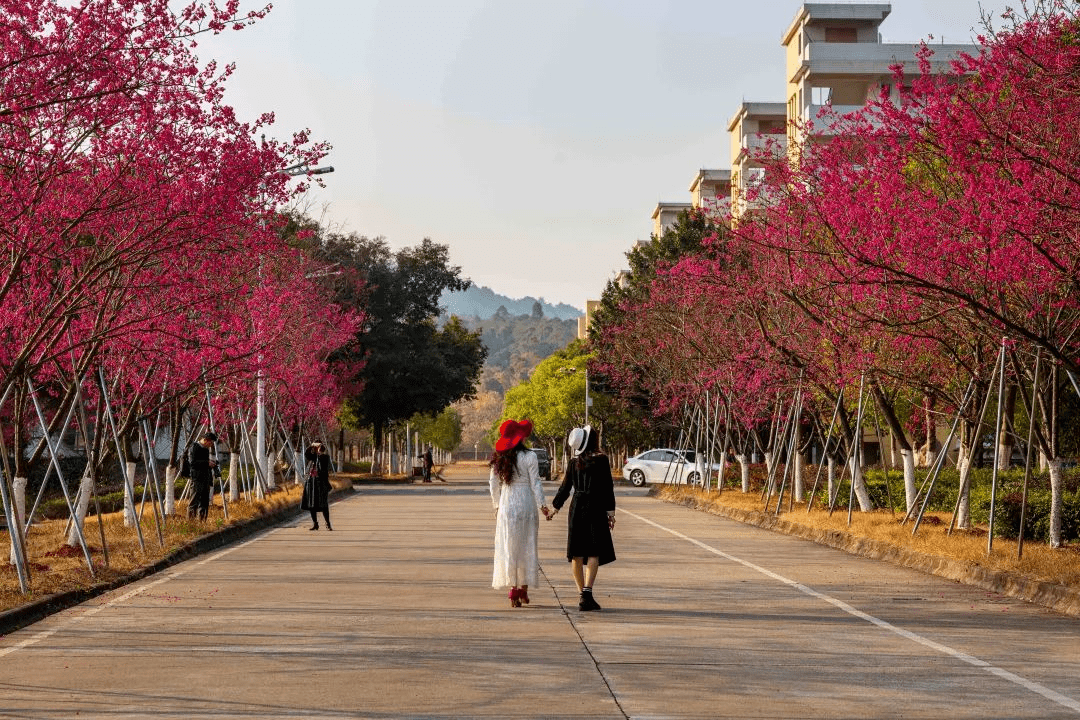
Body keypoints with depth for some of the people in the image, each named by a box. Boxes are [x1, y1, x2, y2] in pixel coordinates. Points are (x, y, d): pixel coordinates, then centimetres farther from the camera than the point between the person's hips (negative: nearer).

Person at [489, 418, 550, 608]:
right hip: (526, 504, -3)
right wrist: (542, 504, -1)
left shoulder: (498, 459, 3)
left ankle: (513, 589, 3)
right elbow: (535, 483, -9)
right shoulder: (529, 457, -9)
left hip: (506, 506, 3)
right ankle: (524, 589, 14)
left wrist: (496, 506, 19)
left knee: (508, 548, 7)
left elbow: (494, 484, 8)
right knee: (527, 548, 9)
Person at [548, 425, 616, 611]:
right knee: (594, 553, -4)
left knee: (577, 554, 9)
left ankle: (582, 594, 12)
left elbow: (565, 487, 11)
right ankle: (587, 593, -19)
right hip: (595, 507, -4)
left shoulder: (574, 463, 5)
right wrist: (610, 511, -3)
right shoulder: (601, 460, -6)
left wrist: (556, 507, 22)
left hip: (576, 507, 4)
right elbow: (607, 487, -7)